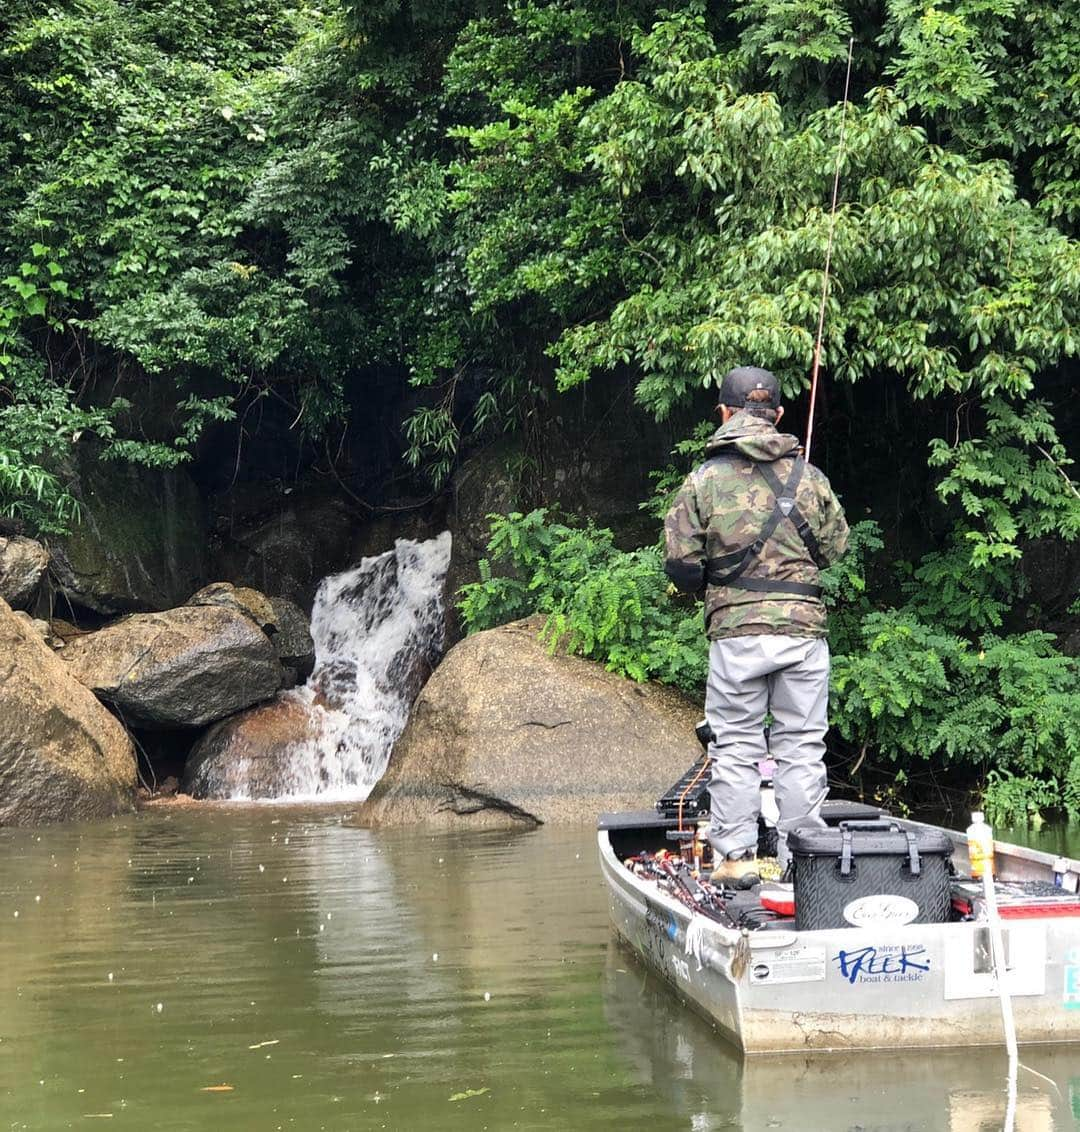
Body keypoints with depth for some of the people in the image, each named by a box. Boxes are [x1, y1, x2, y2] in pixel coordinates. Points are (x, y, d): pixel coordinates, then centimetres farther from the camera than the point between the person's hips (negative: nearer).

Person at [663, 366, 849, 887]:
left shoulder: (704, 479, -2)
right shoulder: (809, 477, 4)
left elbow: (681, 564, -4)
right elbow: (837, 548, 7)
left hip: (735, 633, -1)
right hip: (804, 628, 1)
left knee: (735, 747, 7)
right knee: (801, 746, 8)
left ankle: (734, 856, 8)